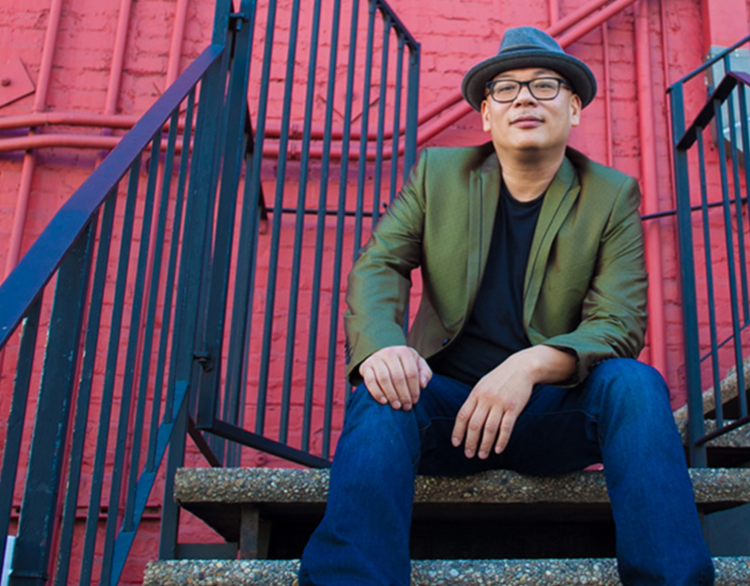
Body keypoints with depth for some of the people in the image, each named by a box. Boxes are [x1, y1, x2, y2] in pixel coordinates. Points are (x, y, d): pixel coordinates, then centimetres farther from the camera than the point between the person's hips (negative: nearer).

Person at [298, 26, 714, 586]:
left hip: (552, 411, 0)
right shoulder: (438, 173, 8)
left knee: (635, 383, -29)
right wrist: (381, 344, -25)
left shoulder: (613, 196, 4)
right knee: (383, 391, -31)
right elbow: (378, 266, 0)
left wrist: (531, 364, -28)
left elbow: (619, 323, -6)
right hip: (447, 403, 1)